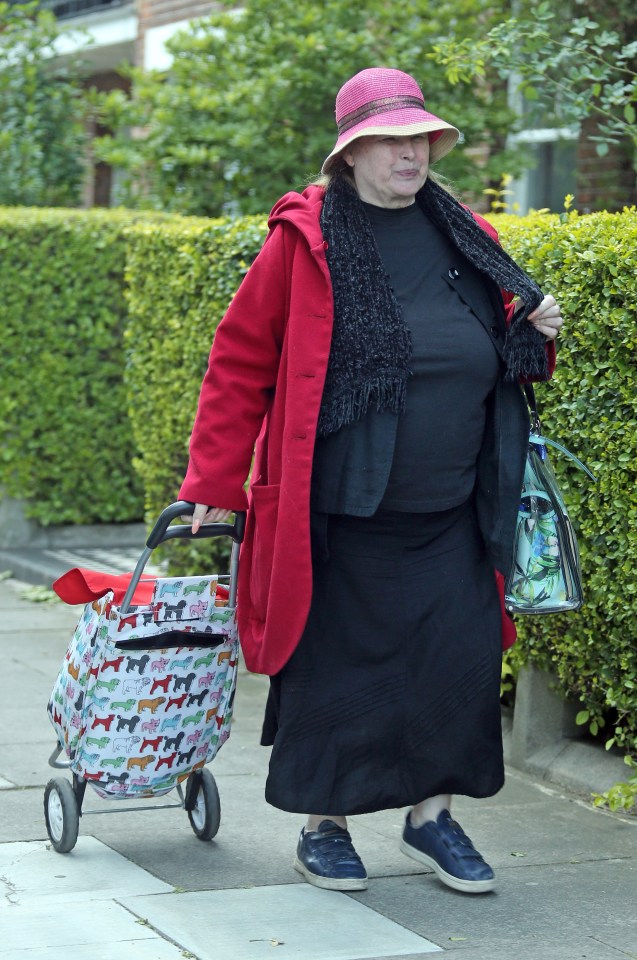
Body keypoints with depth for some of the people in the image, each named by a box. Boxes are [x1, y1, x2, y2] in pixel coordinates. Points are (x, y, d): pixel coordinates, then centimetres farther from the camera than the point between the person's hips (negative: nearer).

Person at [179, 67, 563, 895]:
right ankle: (324, 827, 22)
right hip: (339, 514, -4)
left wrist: (533, 333, 1)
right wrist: (214, 479, -3)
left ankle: (431, 817, 20)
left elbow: (500, 354, 24)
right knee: (334, 665, 4)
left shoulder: (465, 240, 10)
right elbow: (241, 360, -1)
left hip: (451, 517, 4)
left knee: (461, 658, 2)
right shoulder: (307, 240, -4)